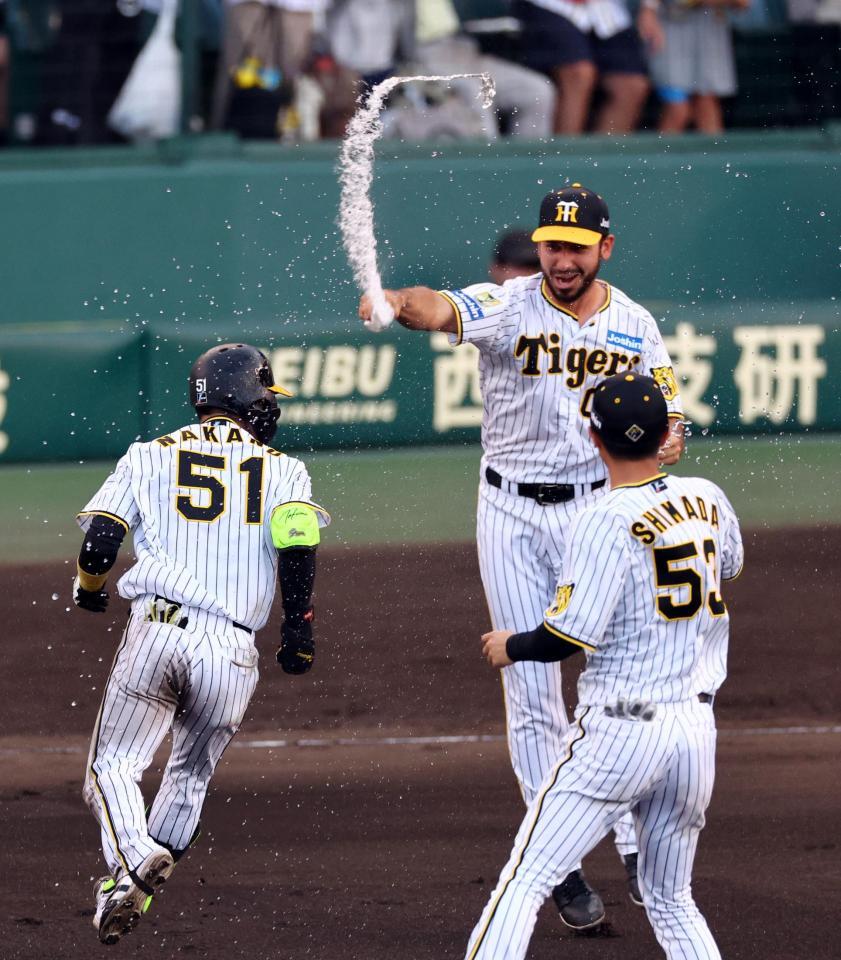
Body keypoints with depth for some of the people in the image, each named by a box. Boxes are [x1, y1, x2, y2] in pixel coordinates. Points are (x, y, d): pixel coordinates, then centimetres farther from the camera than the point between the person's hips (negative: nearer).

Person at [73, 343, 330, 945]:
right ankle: (135, 891, 16)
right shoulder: (283, 470, 11)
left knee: (114, 766, 4)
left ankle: (134, 859, -25)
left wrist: (89, 589, 26)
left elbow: (99, 537, 5)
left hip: (155, 630, -1)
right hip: (232, 647, 1)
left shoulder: (149, 458, 13)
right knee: (192, 772, 20)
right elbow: (297, 545, -5)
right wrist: (299, 630, 6)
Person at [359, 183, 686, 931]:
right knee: (532, 695, 1)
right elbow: (441, 309, -30)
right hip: (511, 515, -1)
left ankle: (638, 849, 8)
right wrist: (395, 302, -54)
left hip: (596, 511, 1)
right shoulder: (506, 307, -10)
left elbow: (670, 414, 8)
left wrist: (667, 441, -17)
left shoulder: (635, 326, 0)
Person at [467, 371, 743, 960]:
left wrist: (509, 647, 2)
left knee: (526, 881, -6)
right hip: (697, 728, 6)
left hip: (620, 729, -6)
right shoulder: (707, 500, 5)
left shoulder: (607, 523, -13)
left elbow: (571, 634, -17)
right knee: (672, 902, 18)